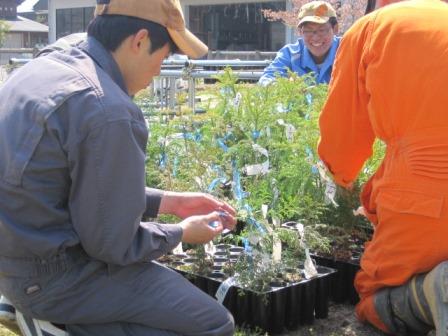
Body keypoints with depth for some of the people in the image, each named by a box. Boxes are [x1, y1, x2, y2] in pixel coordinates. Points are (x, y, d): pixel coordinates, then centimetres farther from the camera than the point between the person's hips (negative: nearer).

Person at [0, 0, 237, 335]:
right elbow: (112, 244, -18)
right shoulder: (110, 113, -25)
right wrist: (182, 233, 0)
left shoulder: (42, 68, 5)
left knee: (171, 279, 25)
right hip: (53, 276, -10)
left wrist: (170, 201, 12)